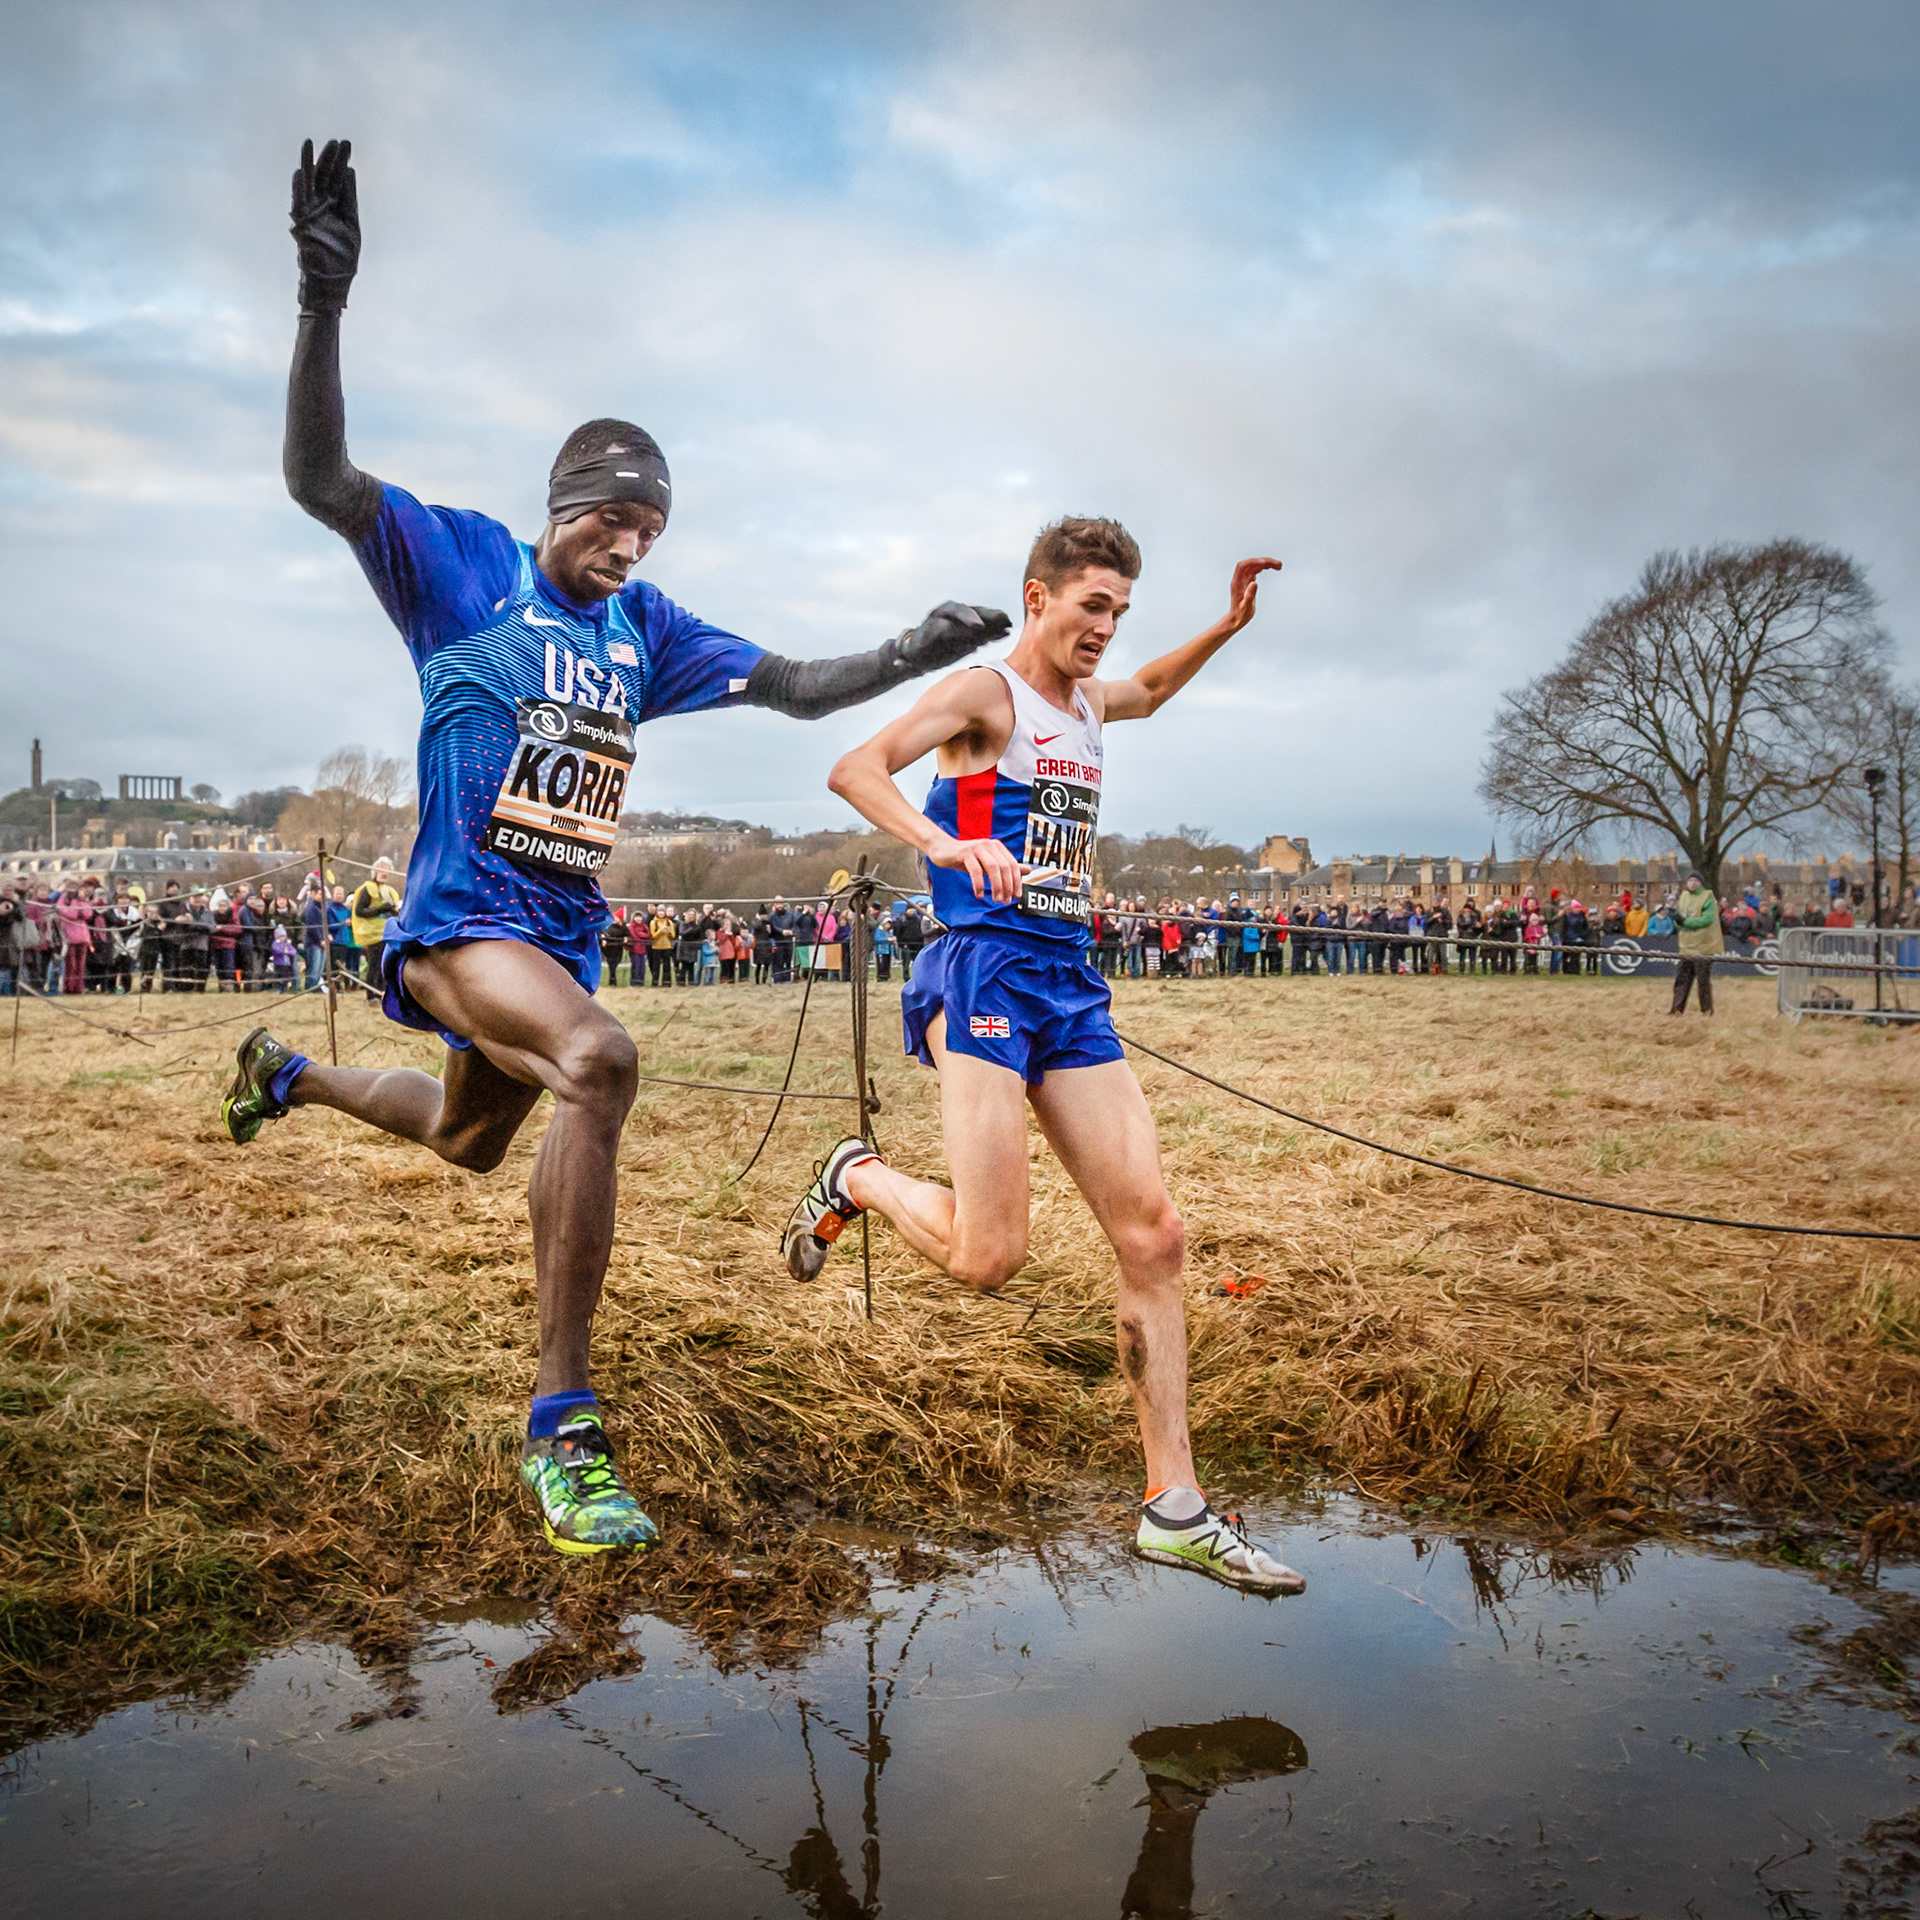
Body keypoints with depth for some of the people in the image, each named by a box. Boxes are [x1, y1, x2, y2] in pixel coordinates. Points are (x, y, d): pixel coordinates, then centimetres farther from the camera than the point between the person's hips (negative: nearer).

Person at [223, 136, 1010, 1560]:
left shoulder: (647, 628, 10)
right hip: (460, 917, -7)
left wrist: (904, 659, -5)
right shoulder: (462, 563, -3)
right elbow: (321, 482, -16)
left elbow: (793, 688, 11)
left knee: (472, 1141, 24)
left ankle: (290, 1072, 57)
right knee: (599, 1063, -35)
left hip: (564, 930, 7)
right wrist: (325, 302, -29)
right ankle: (563, 1425, -28)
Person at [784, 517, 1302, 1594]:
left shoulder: (1089, 703, 21)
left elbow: (1151, 690, 46)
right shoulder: (986, 693, -3)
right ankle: (859, 1180, 17)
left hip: (1071, 986, 8)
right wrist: (943, 844, -34)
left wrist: (1228, 626, 32)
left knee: (1154, 1235, -1)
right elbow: (855, 769, -17)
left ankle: (1176, 1509, 6)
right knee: (989, 1259, -15)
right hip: (987, 973, -7)